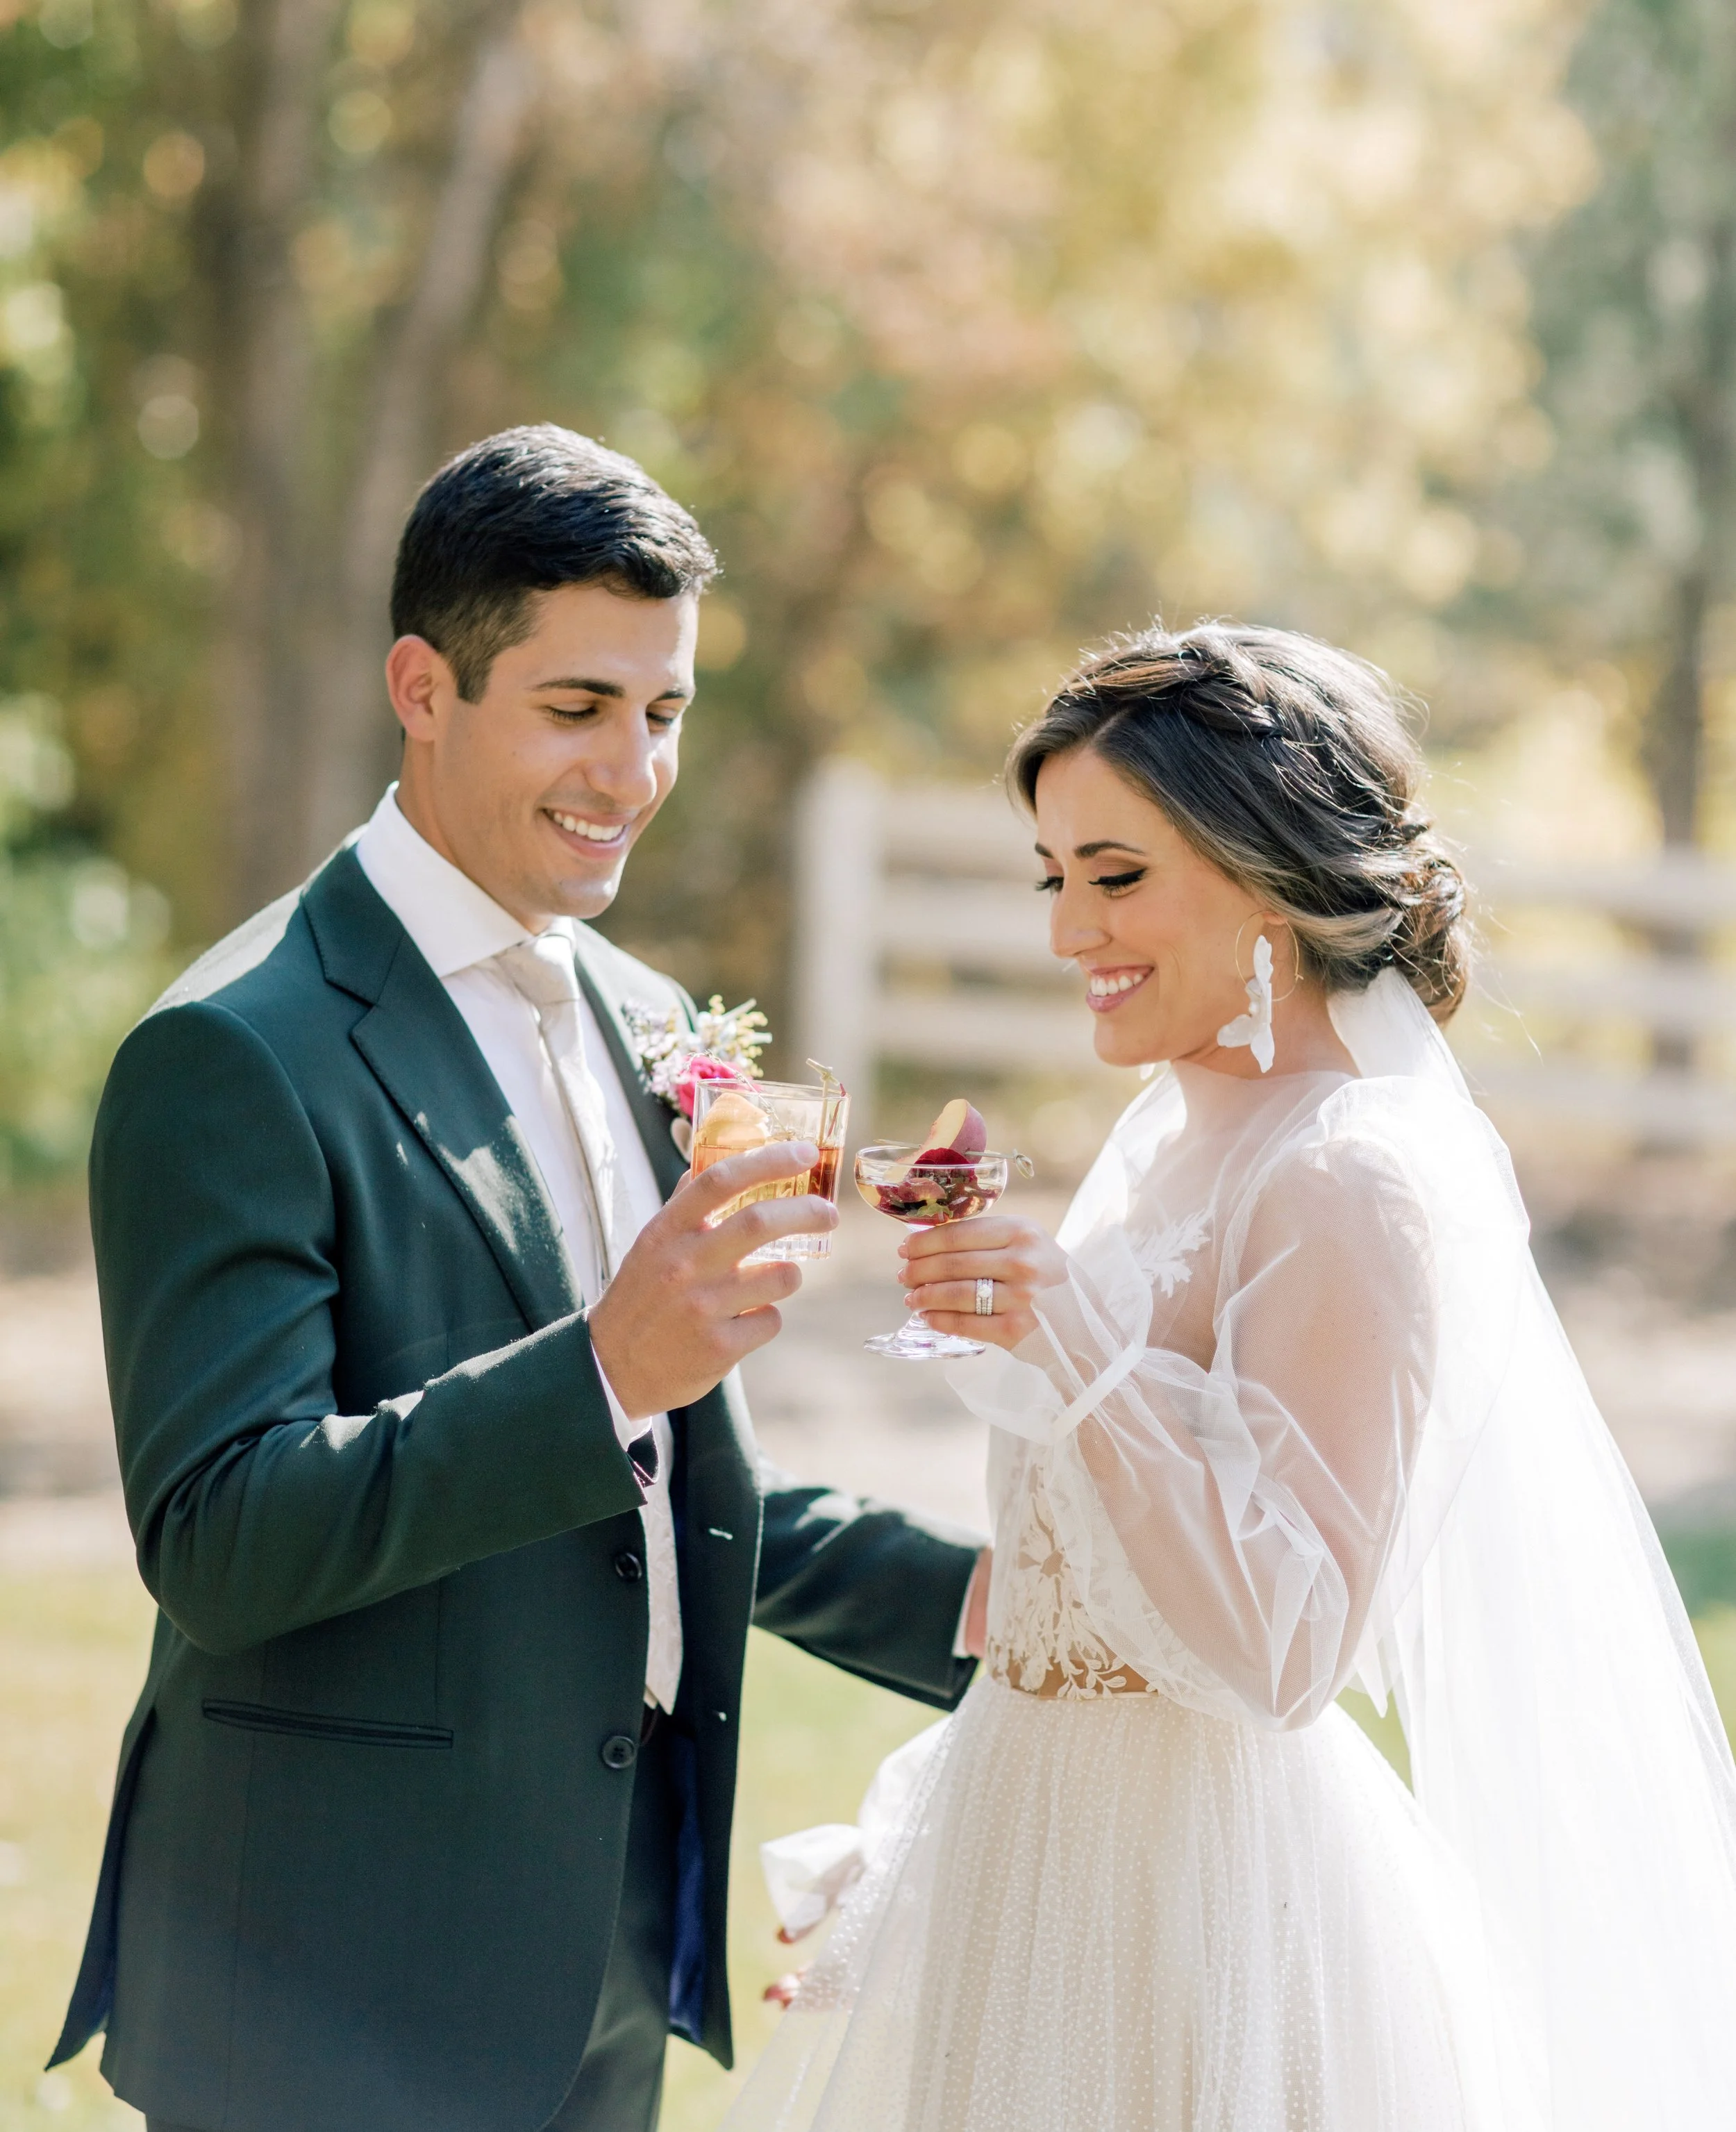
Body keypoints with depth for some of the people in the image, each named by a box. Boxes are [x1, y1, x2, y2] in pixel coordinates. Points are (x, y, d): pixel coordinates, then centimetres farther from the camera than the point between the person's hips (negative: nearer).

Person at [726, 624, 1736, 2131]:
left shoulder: (1356, 1185, -18)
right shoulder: (1182, 1128, 8)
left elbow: (1280, 1651, -23)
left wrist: (1085, 1355, -31)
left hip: (1209, 1892, -8)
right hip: (1050, 1845, 8)